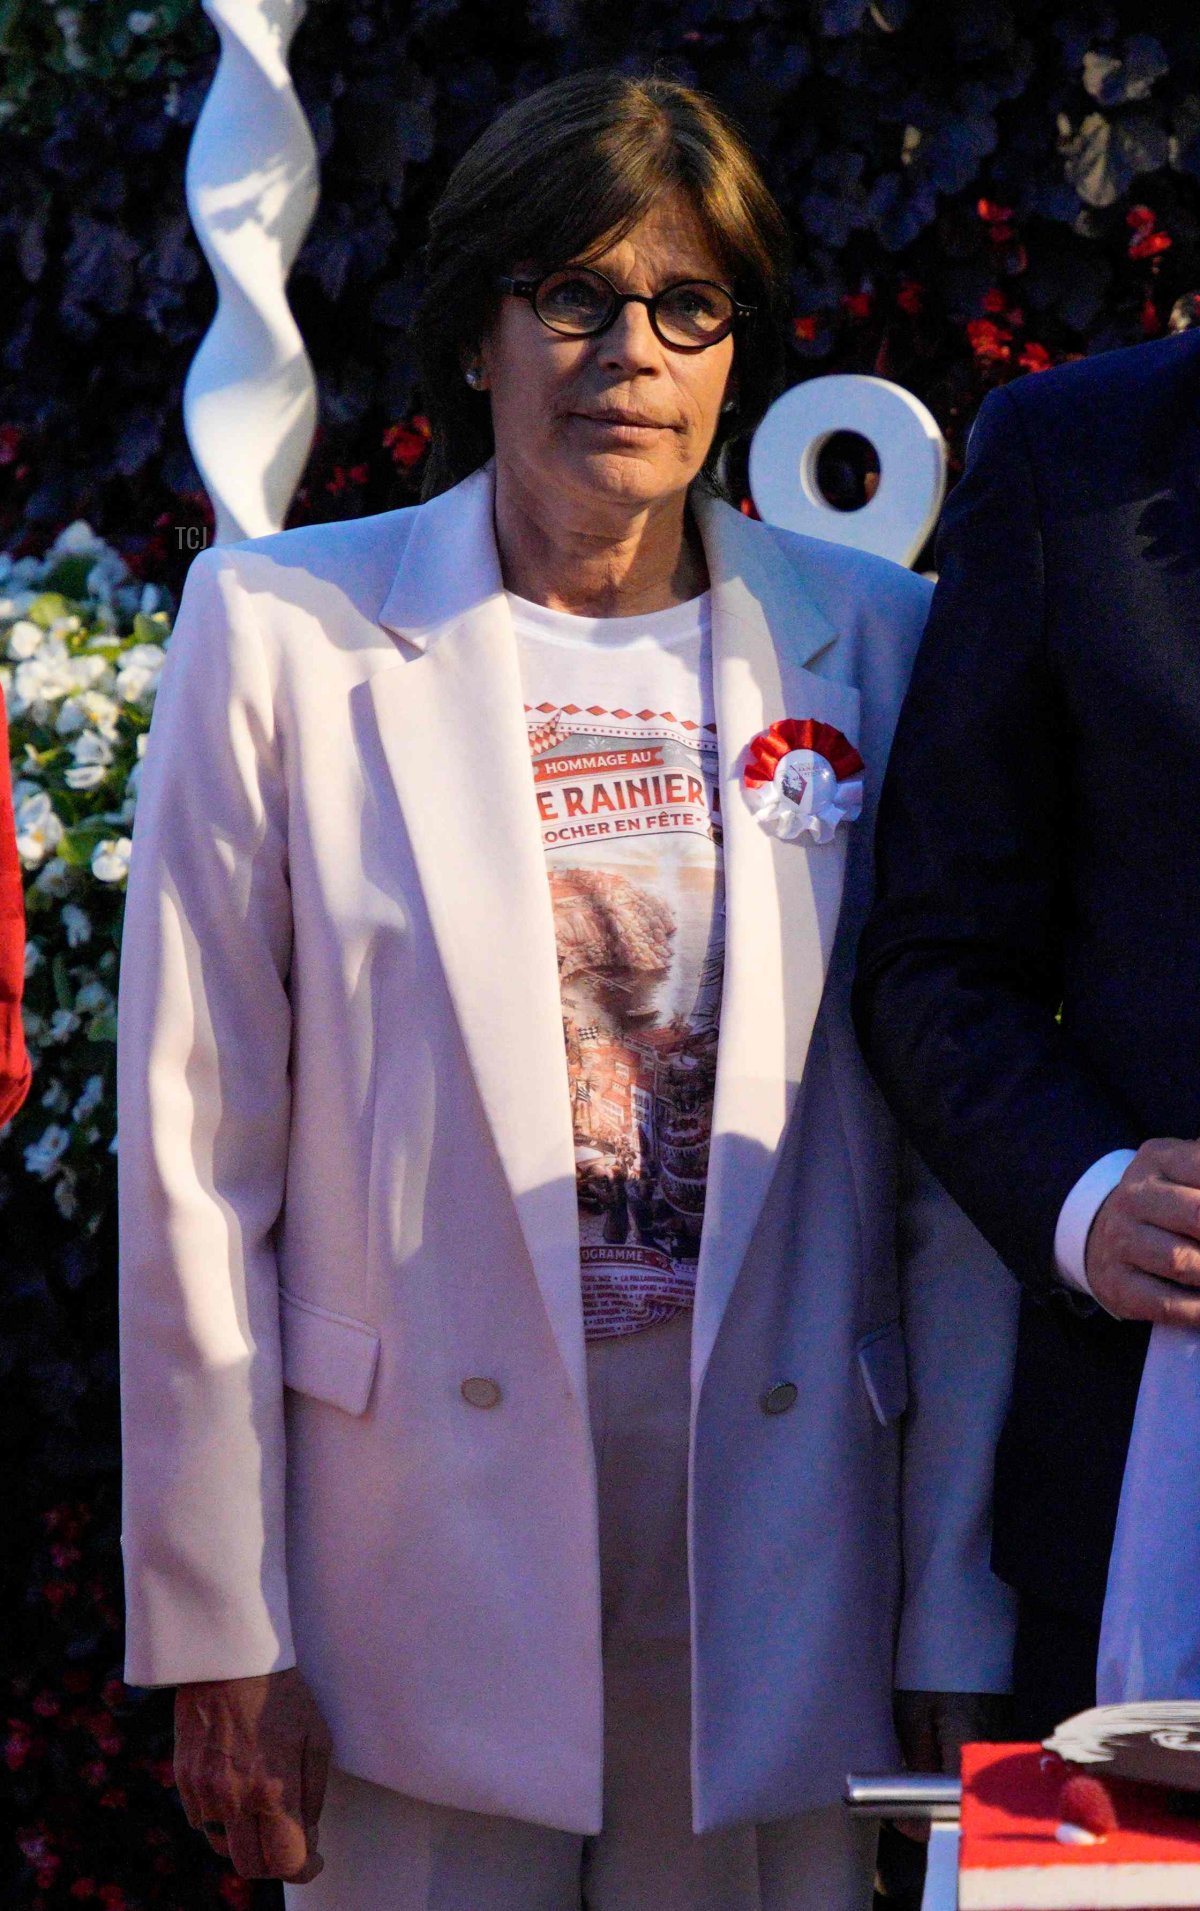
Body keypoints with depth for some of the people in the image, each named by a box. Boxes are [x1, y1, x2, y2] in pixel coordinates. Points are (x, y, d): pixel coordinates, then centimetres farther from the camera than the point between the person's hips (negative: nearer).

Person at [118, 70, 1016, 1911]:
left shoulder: (876, 649, 4)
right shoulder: (285, 630, -1)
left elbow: (960, 1169, 5)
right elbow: (195, 1165, -1)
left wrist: (963, 1626, 2)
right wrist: (220, 1635, -3)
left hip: (773, 1533, 2)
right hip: (425, 1528, -1)